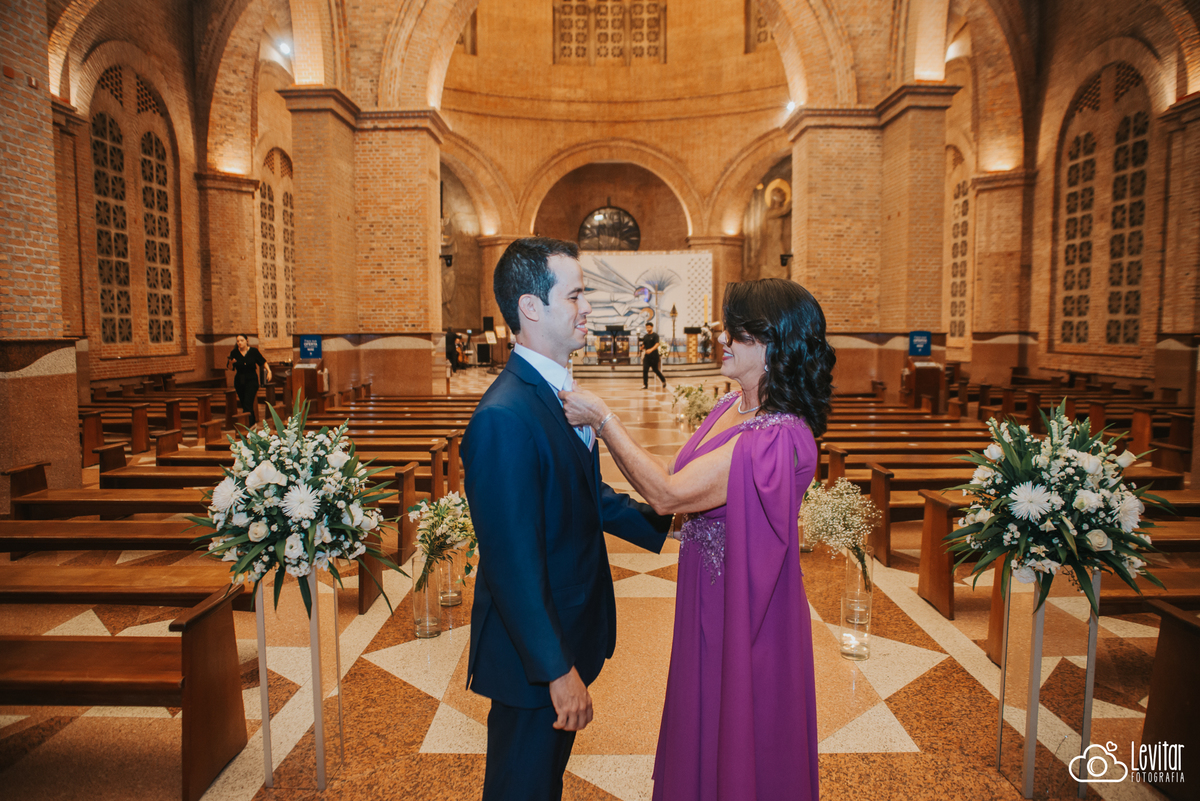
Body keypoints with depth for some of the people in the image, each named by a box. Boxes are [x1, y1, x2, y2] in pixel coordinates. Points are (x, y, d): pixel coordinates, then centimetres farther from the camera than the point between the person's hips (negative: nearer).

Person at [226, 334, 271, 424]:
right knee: (244, 404, 11)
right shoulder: (234, 353, -2)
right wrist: (231, 362, -18)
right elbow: (230, 368, 3)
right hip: (239, 381, 3)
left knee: (247, 404, -14)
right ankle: (253, 422, 29)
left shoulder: (253, 351, -5)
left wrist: (269, 371, -7)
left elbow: (263, 362, 6)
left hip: (251, 380, -3)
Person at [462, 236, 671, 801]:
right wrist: (557, 669, -22)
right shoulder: (505, 417, -29)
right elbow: (512, 561, -27)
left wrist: (661, 523, 6)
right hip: (532, 652, -9)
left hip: (571, 627, 9)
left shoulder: (560, 392, 3)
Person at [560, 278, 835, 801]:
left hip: (743, 616, -8)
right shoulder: (732, 407, 1)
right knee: (704, 727, 28)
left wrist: (604, 419, -21)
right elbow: (670, 490, 2)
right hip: (707, 600, 8)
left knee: (738, 750, 16)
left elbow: (670, 494, -28)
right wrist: (603, 432, -5)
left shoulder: (778, 439, -29)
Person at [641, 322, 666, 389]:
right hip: (646, 356, 5)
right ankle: (645, 385, -2)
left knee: (656, 370, 7)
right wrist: (642, 347, -7)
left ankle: (664, 381, 29)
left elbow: (657, 344, -19)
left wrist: (651, 350, -36)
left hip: (654, 356, -5)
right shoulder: (645, 336, 12)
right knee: (645, 370, -6)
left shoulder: (655, 335, -7)